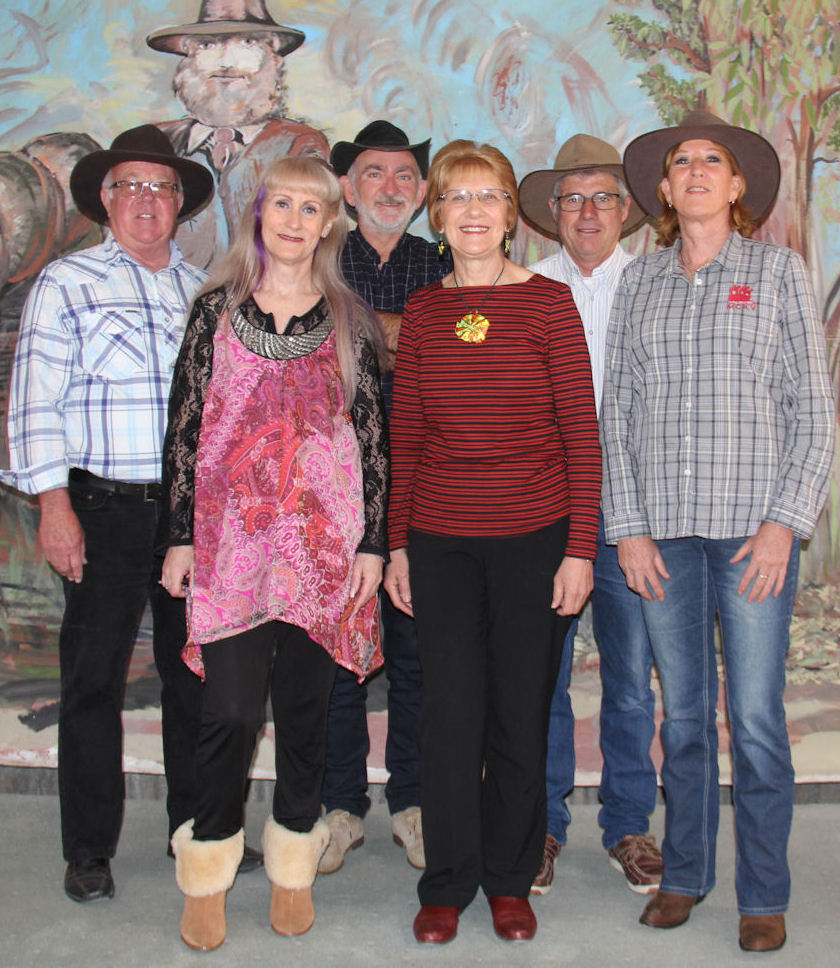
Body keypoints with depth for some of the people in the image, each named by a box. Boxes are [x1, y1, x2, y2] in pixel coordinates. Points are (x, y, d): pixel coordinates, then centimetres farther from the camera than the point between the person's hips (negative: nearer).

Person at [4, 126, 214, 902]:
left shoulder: (204, 290, 13)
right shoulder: (67, 283, 2)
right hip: (105, 511, -3)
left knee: (197, 673, 9)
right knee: (94, 678, 2)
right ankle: (89, 851, 16)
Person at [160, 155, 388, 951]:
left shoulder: (351, 318, 7)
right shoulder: (217, 308, 6)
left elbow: (373, 434, 6)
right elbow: (184, 424, 5)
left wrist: (372, 542, 1)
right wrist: (180, 535, 1)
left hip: (323, 537, 1)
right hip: (232, 535, -1)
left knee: (305, 703, 7)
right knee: (231, 708, -5)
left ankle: (293, 867, 25)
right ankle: (209, 872, 16)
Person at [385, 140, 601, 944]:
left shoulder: (547, 301, -2)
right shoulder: (421, 312, 7)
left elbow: (581, 434, -3)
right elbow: (405, 439, 9)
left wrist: (580, 548, -8)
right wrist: (397, 544, 6)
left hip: (534, 538, -2)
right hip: (441, 542, 2)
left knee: (521, 712, 8)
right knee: (449, 711, 4)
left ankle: (510, 881, 26)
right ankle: (447, 884, 21)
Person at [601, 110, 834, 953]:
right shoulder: (638, 282, 11)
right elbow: (617, 410, 9)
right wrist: (627, 526, 1)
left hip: (753, 526, -2)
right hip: (663, 531, 2)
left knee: (755, 719, -1)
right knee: (682, 715, 9)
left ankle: (763, 895, 15)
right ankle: (684, 874, 25)